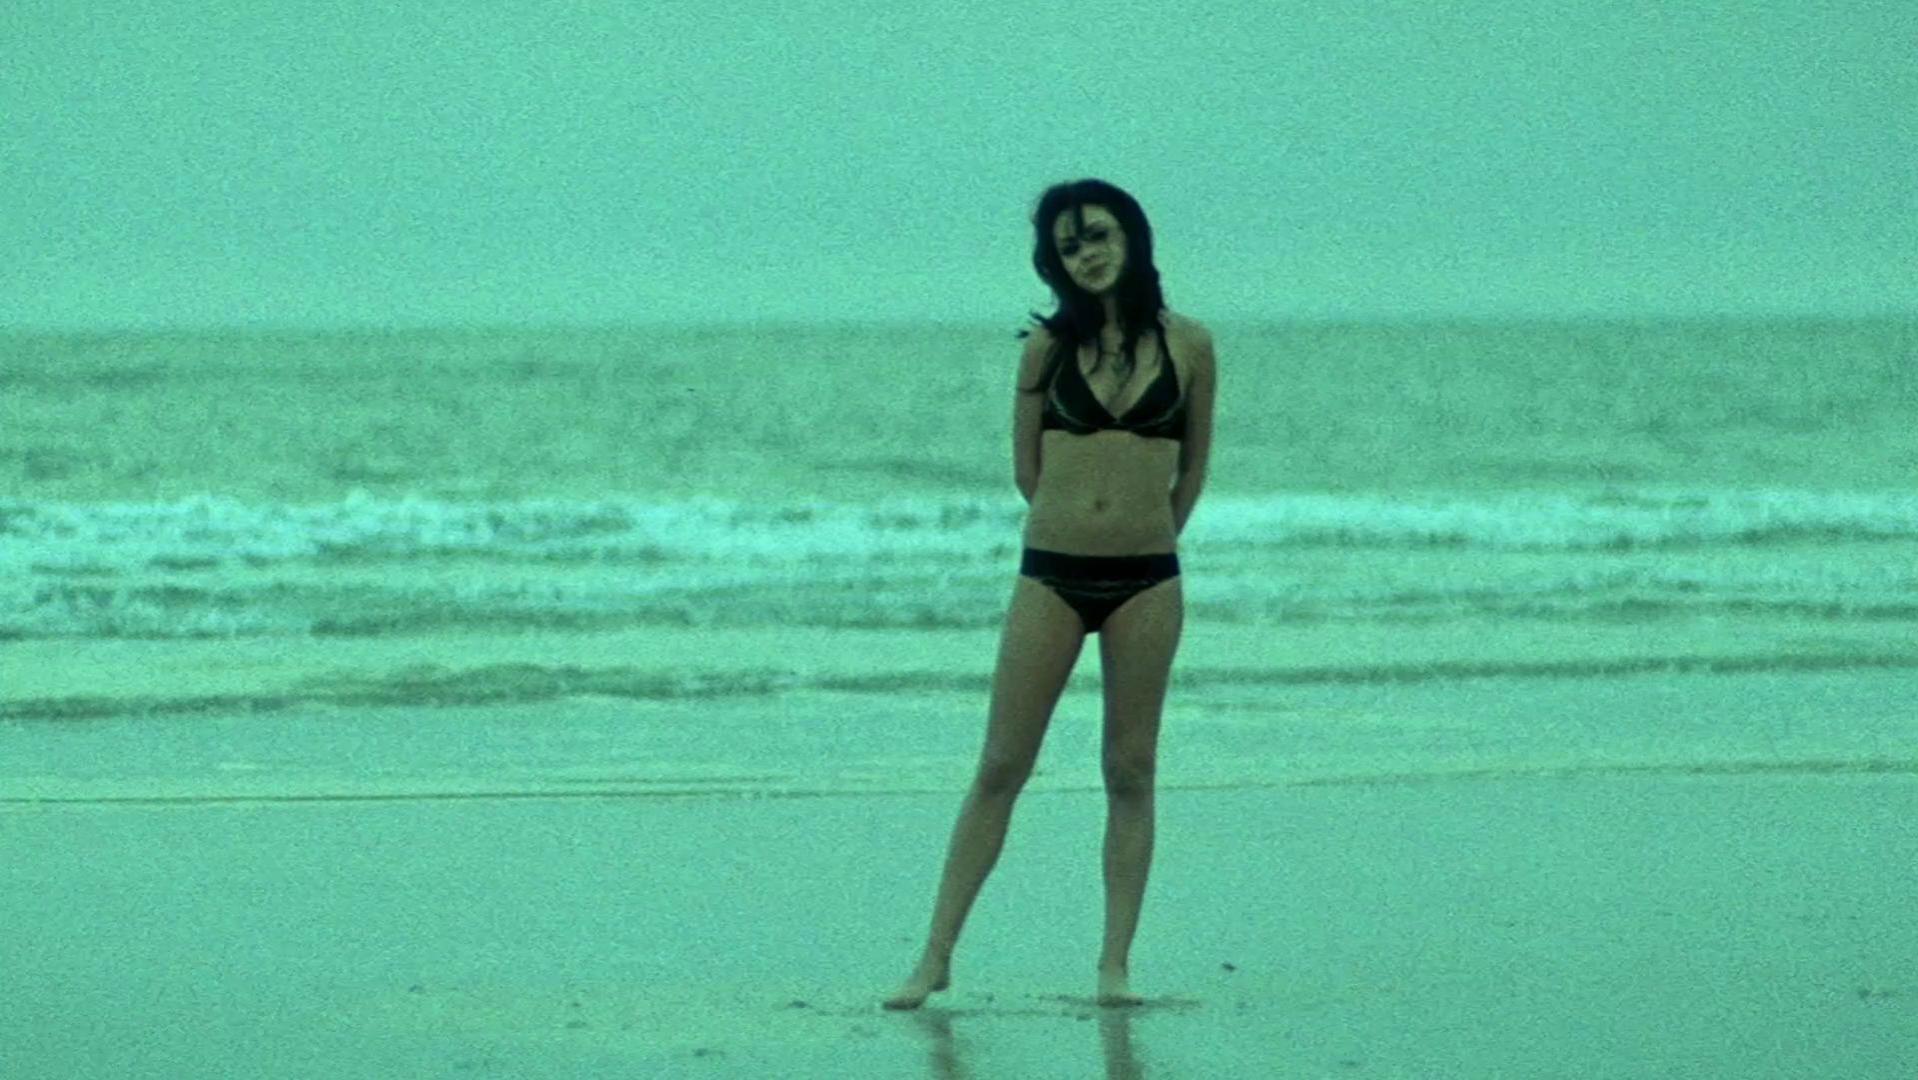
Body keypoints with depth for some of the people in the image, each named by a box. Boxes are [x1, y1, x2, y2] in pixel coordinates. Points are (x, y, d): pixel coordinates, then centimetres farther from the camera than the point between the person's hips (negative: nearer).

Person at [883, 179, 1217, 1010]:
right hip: (1052, 574, 0)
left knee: (1130, 771, 2)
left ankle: (1115, 964, 5)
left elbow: (1192, 467, 12)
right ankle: (937, 955, 2)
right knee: (1001, 768, 0)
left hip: (1145, 580, 0)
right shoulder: (1049, 345, 2)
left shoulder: (1186, 346, 2)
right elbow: (1027, 466, 10)